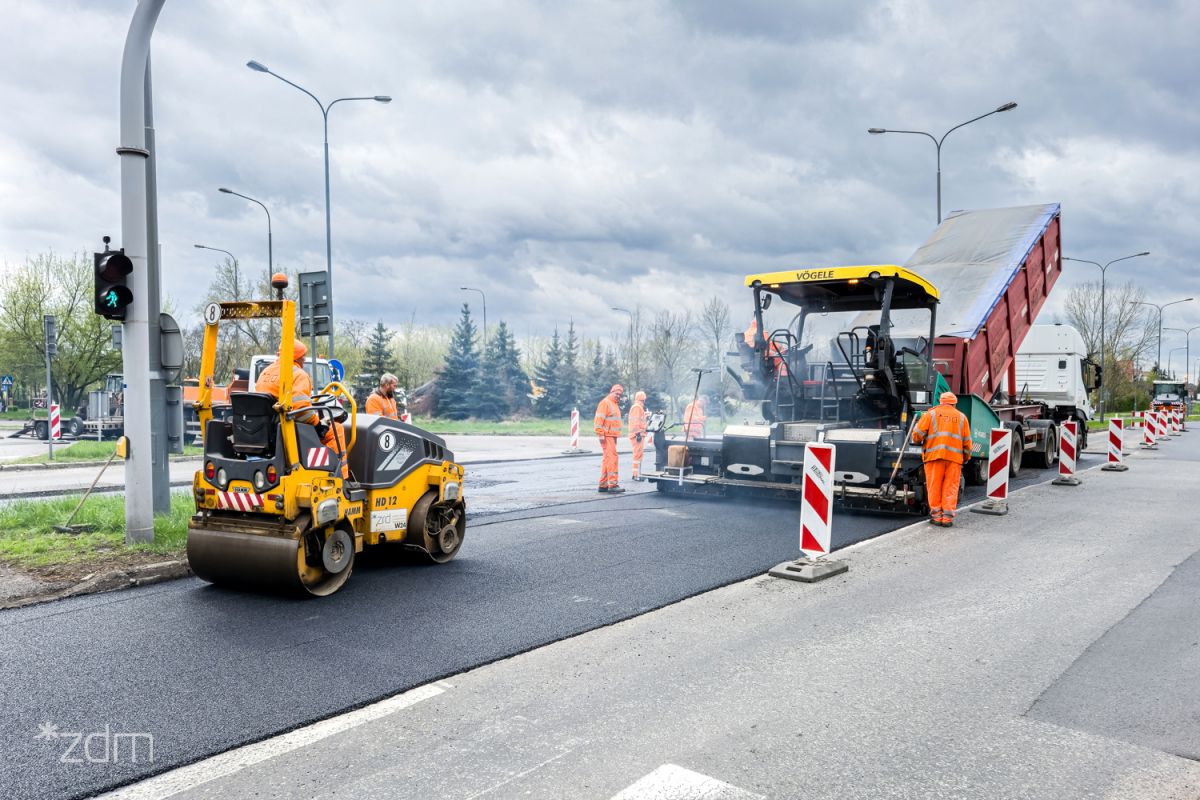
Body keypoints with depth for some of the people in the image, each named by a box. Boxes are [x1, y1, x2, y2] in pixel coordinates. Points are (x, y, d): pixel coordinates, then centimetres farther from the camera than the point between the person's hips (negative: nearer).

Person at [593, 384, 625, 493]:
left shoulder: (615, 404, 21)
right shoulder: (605, 402, -8)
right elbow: (599, 419, -16)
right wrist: (601, 435, -21)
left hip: (613, 436, 10)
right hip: (607, 435, -10)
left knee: (606, 459, 12)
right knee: (612, 458, -15)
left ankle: (603, 485, 17)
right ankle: (612, 485, -18)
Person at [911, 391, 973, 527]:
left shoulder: (931, 414, 8)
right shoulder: (962, 417, 16)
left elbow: (918, 433, 0)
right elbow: (967, 441, 14)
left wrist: (917, 442, 20)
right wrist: (966, 458, 23)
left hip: (934, 455, -2)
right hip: (955, 456, 2)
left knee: (934, 487, 4)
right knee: (950, 487, 4)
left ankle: (936, 515, 5)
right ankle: (948, 517, 0)